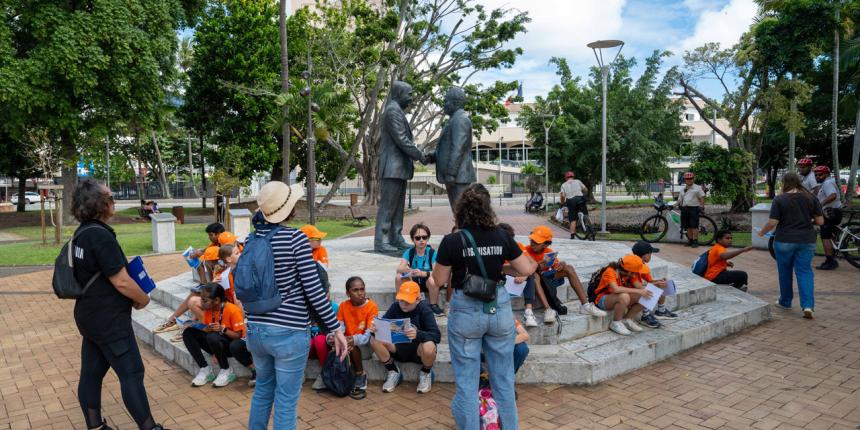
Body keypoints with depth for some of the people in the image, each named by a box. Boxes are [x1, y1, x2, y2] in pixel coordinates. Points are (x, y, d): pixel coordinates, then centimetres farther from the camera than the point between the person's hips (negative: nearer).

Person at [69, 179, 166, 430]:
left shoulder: (82, 233, 7)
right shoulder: (100, 235, -22)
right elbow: (121, 282, -23)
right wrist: (143, 299, -5)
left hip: (90, 315, 9)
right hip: (109, 320, -9)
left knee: (91, 373, 15)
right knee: (131, 373, -1)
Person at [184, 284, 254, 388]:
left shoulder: (233, 310, -20)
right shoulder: (208, 310, -1)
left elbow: (239, 335, -18)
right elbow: (205, 330, 7)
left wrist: (222, 329, -31)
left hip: (233, 343, -7)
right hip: (219, 345, 7)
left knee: (213, 337, -37)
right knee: (188, 333, -10)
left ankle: (226, 371, -15)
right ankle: (205, 369, -7)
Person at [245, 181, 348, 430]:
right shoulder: (295, 238, -15)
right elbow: (313, 289, -16)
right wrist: (335, 328, -10)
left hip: (255, 329, 6)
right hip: (288, 332, -6)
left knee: (263, 389, 27)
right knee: (286, 401, 7)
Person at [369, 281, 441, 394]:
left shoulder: (424, 309, -16)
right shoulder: (395, 307, -6)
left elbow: (437, 336, -26)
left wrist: (418, 334, -45)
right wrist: (375, 329, -34)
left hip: (417, 349, -3)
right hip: (399, 348, 3)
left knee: (429, 347, -38)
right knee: (374, 340, -22)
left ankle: (426, 373, -1)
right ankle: (394, 372, 3)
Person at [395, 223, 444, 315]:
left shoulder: (432, 252, -15)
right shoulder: (409, 252, -7)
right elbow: (399, 269, -20)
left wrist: (422, 273, -46)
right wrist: (408, 270, -44)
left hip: (427, 281, -2)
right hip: (413, 280, 2)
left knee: (433, 280, -36)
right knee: (398, 277, -24)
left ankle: (433, 305, -9)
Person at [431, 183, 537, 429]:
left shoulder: (452, 241, -13)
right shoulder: (502, 237, -6)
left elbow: (439, 280, -5)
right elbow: (526, 269, 3)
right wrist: (534, 264, 24)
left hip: (466, 310, -2)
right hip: (499, 309, 3)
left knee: (466, 381, 11)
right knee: (504, 379, 17)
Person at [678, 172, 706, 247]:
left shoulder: (697, 188, 2)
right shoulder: (683, 189, 18)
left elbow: (702, 198, -2)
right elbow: (680, 200, 19)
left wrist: (702, 206, -10)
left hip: (694, 208, -5)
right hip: (685, 209, 5)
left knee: (694, 226, -8)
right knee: (688, 226, 9)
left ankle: (695, 241, -5)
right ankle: (690, 240, 17)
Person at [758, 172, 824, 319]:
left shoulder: (779, 199, -8)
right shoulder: (811, 198, 1)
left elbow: (772, 223, -12)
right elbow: (820, 221, 3)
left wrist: (762, 232, 5)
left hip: (784, 241, -2)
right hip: (807, 241, 2)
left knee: (785, 271, 13)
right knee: (805, 271, 6)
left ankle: (785, 302, 25)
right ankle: (808, 305, -7)